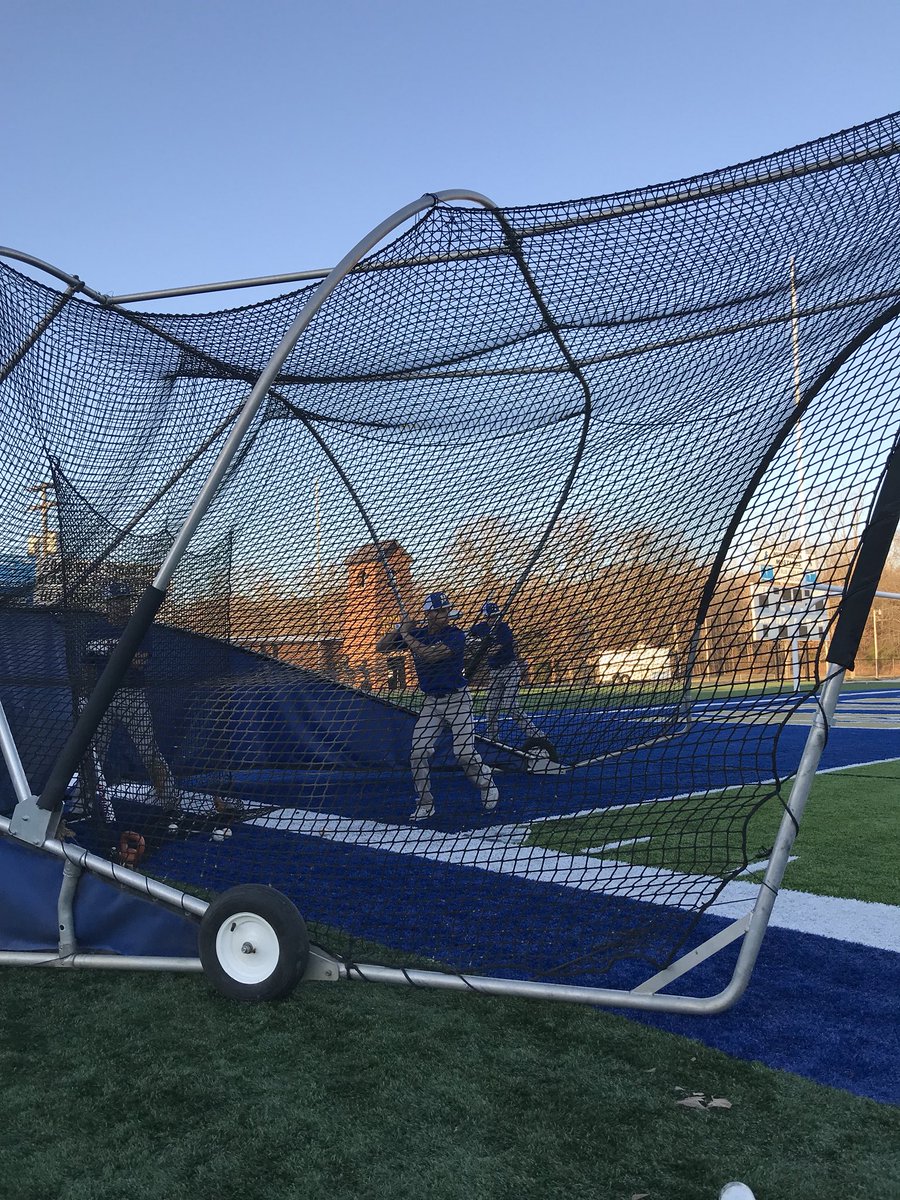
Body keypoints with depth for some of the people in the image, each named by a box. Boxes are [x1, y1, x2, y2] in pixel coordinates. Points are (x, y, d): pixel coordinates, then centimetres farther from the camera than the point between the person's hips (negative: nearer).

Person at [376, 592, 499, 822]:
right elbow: (380, 648, 2)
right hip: (431, 702, 5)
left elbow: (430, 654, -30)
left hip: (457, 699, -4)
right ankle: (425, 805, 9)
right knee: (418, 753, -4)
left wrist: (407, 635, -19)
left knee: (464, 754, -8)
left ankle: (488, 789, 20)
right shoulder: (417, 634, 0)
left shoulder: (455, 635, -15)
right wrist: (400, 629, -13)